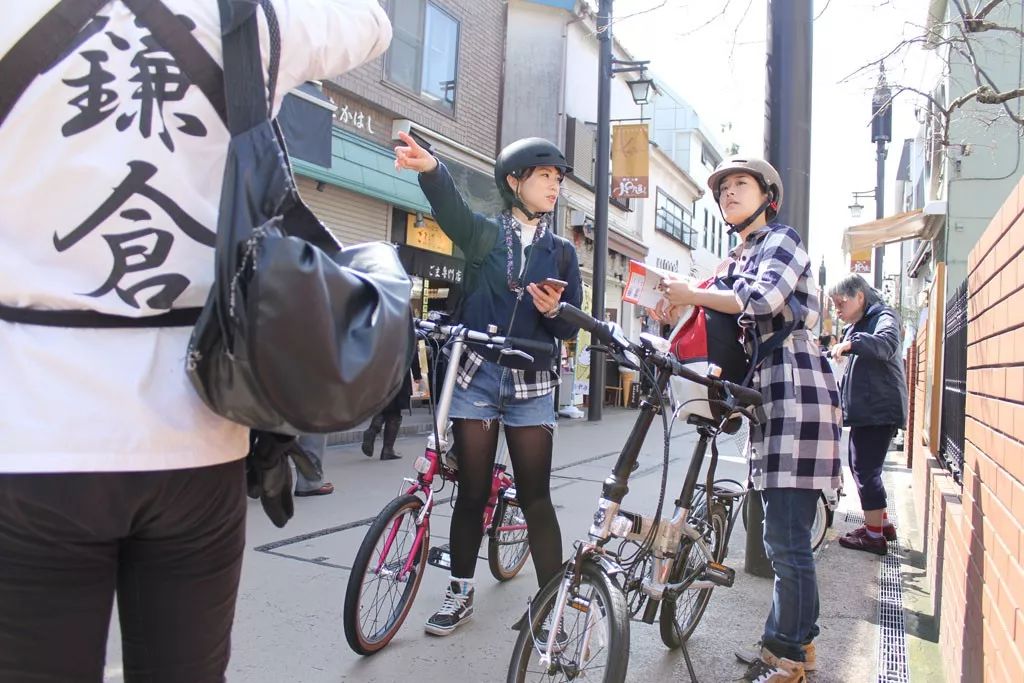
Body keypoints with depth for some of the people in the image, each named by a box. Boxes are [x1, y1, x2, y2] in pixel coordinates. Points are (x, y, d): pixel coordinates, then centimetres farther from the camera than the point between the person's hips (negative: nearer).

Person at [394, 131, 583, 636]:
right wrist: (430, 169, -41)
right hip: (476, 375, -1)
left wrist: (555, 310, -18)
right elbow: (451, 207, -19)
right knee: (472, 491, 6)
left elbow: (571, 327, 6)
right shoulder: (484, 233, 5)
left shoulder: (562, 252, 10)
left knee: (535, 497, -1)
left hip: (531, 383, 1)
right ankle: (460, 591, 25)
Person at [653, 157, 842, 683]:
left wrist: (691, 295, -10)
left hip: (796, 392, -9)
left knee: (786, 537, -8)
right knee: (781, 536, 13)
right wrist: (677, 315, 3)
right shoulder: (736, 261, 24)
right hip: (767, 395, 9)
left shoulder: (782, 240, 1)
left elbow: (763, 298, -19)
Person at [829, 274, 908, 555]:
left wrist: (851, 344, -45)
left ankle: (874, 535, -1)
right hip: (863, 411, 10)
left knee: (866, 470, -8)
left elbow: (887, 344, -32)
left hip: (879, 410, -10)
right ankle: (882, 523, 28)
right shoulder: (855, 326, 22)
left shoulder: (884, 317, -8)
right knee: (861, 467, 16)